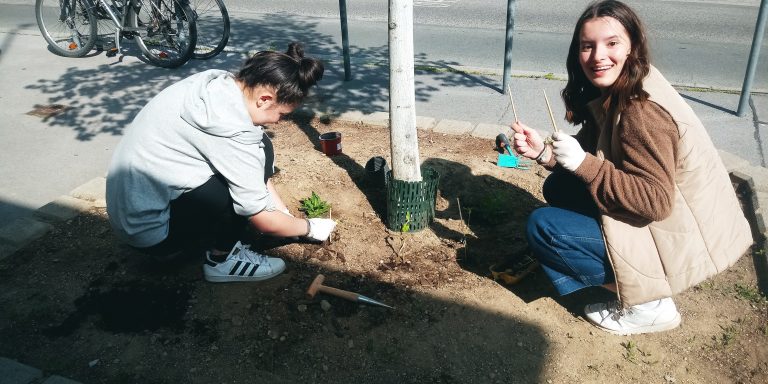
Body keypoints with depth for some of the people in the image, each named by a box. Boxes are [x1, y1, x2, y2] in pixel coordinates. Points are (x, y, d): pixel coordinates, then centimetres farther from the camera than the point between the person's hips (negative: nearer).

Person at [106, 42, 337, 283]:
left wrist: (287, 216, 10)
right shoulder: (231, 132, -28)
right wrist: (310, 228, 0)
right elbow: (264, 222, -18)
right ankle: (222, 260, -3)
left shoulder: (217, 84, -4)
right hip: (150, 231, -8)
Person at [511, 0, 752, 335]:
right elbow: (593, 159, 7)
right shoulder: (613, 95, 2)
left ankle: (647, 306, -2)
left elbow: (655, 201, -29)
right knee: (557, 187, 6)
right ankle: (631, 283, 11)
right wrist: (543, 151, -9)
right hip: (647, 218, 9)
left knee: (542, 226, -13)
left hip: (680, 243, -9)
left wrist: (582, 163, -28)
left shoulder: (642, 110, -26)